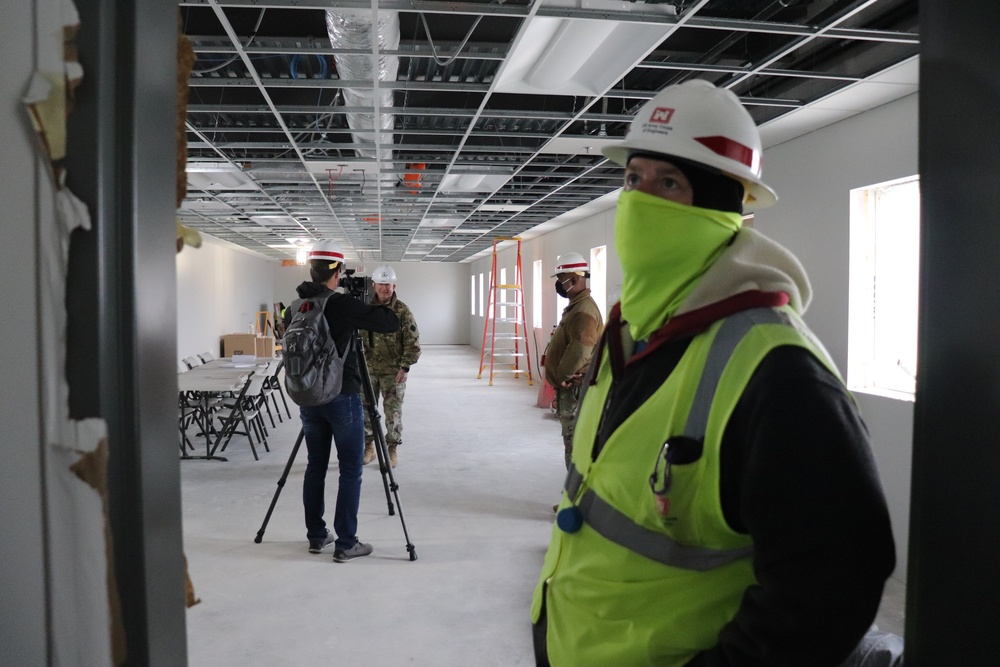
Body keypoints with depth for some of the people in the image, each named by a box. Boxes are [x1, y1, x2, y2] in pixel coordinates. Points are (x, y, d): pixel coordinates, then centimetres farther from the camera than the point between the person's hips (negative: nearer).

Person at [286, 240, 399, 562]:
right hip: (342, 397, -6)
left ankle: (316, 537, 21)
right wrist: (370, 306, 5)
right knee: (350, 470, 2)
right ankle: (346, 544, 4)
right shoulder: (343, 305, -14)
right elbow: (392, 323, -13)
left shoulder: (294, 308, 5)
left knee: (315, 467, 14)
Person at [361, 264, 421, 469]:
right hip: (369, 369, 3)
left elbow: (413, 342, -7)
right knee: (365, 408, 8)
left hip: (394, 371, -3)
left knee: (393, 411, 2)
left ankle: (392, 450, 15)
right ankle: (369, 447, 23)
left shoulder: (402, 311, -6)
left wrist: (405, 367, -13)